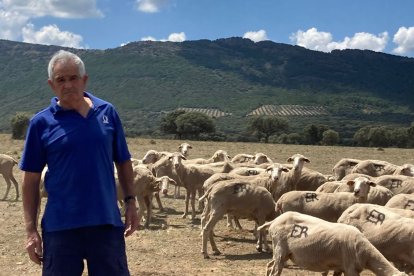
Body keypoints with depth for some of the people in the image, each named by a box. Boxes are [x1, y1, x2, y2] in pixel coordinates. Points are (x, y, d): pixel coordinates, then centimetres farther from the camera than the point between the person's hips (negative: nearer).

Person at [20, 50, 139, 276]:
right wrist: (31, 230, -4)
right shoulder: (42, 122, -2)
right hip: (60, 226, -1)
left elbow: (123, 162, 12)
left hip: (107, 221, 2)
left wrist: (130, 201, 4)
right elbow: (31, 179, 0)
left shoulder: (107, 112, 4)